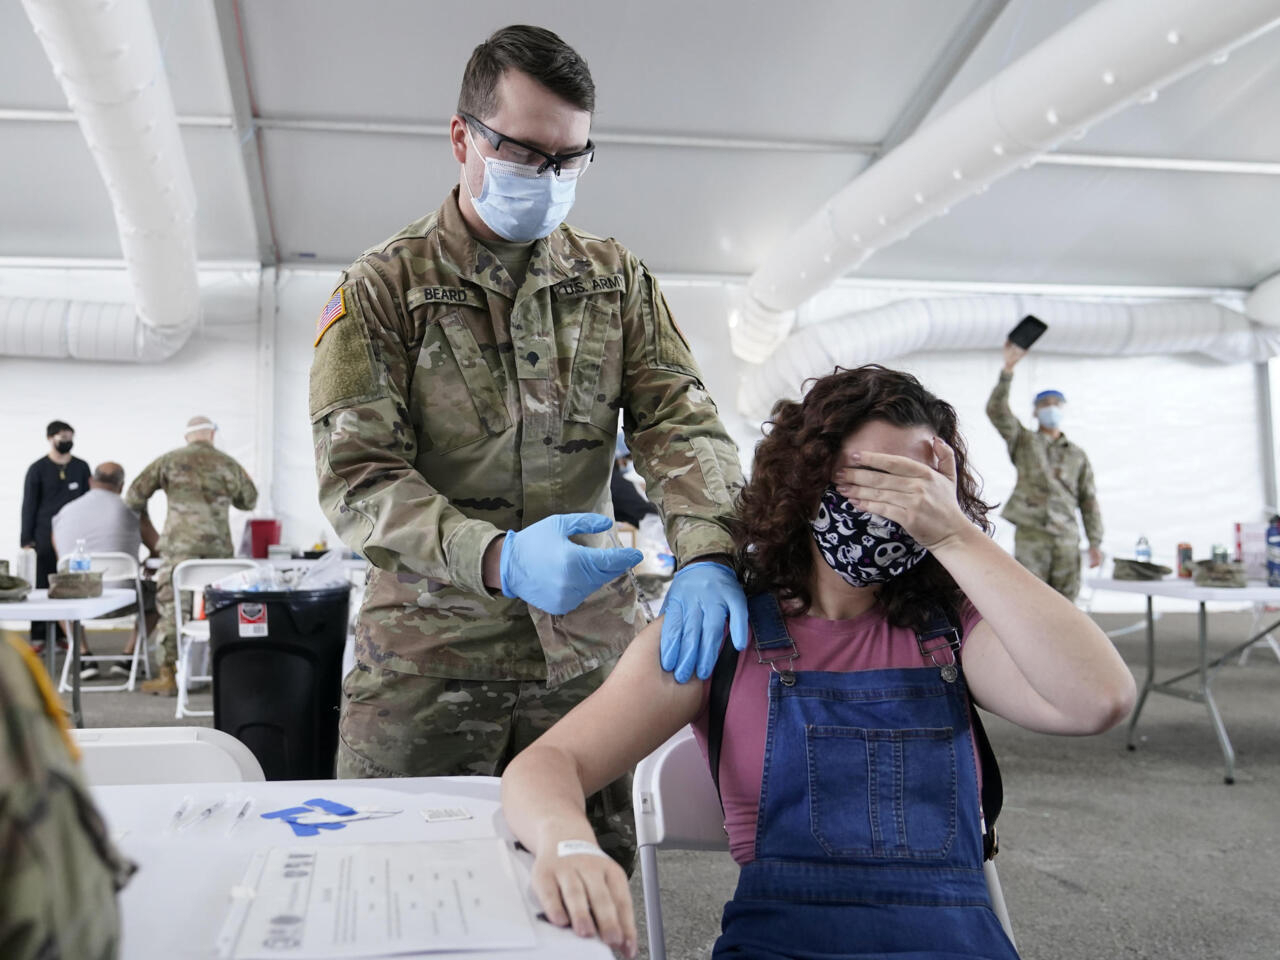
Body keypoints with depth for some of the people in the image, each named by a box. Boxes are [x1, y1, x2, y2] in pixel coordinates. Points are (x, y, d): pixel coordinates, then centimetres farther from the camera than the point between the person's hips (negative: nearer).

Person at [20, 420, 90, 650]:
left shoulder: (81, 467, 10)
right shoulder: (38, 469, 2)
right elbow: (29, 505, 2)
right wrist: (26, 540, -3)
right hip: (46, 536, -2)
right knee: (43, 586, -2)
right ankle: (38, 638, 3)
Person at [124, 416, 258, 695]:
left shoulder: (169, 461, 5)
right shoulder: (228, 464, 9)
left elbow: (134, 496, 7)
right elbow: (249, 501, 21)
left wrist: (144, 519, 25)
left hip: (179, 545, -2)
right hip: (219, 547, 2)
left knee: (171, 606, 2)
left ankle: (168, 675, 2)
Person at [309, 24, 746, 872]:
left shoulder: (617, 281, 8)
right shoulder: (380, 290, -2)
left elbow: (682, 423, -1)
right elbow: (356, 479, -10)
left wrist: (707, 554, -22)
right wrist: (498, 559, -27)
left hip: (586, 652, 3)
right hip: (425, 660, -2)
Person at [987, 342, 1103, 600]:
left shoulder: (1078, 455, 15)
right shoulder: (1024, 441, 8)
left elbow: (1089, 502, 12)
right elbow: (996, 410, -8)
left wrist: (1095, 543, 4)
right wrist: (1008, 369, -18)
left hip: (1066, 538, 3)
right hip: (1030, 535, -3)